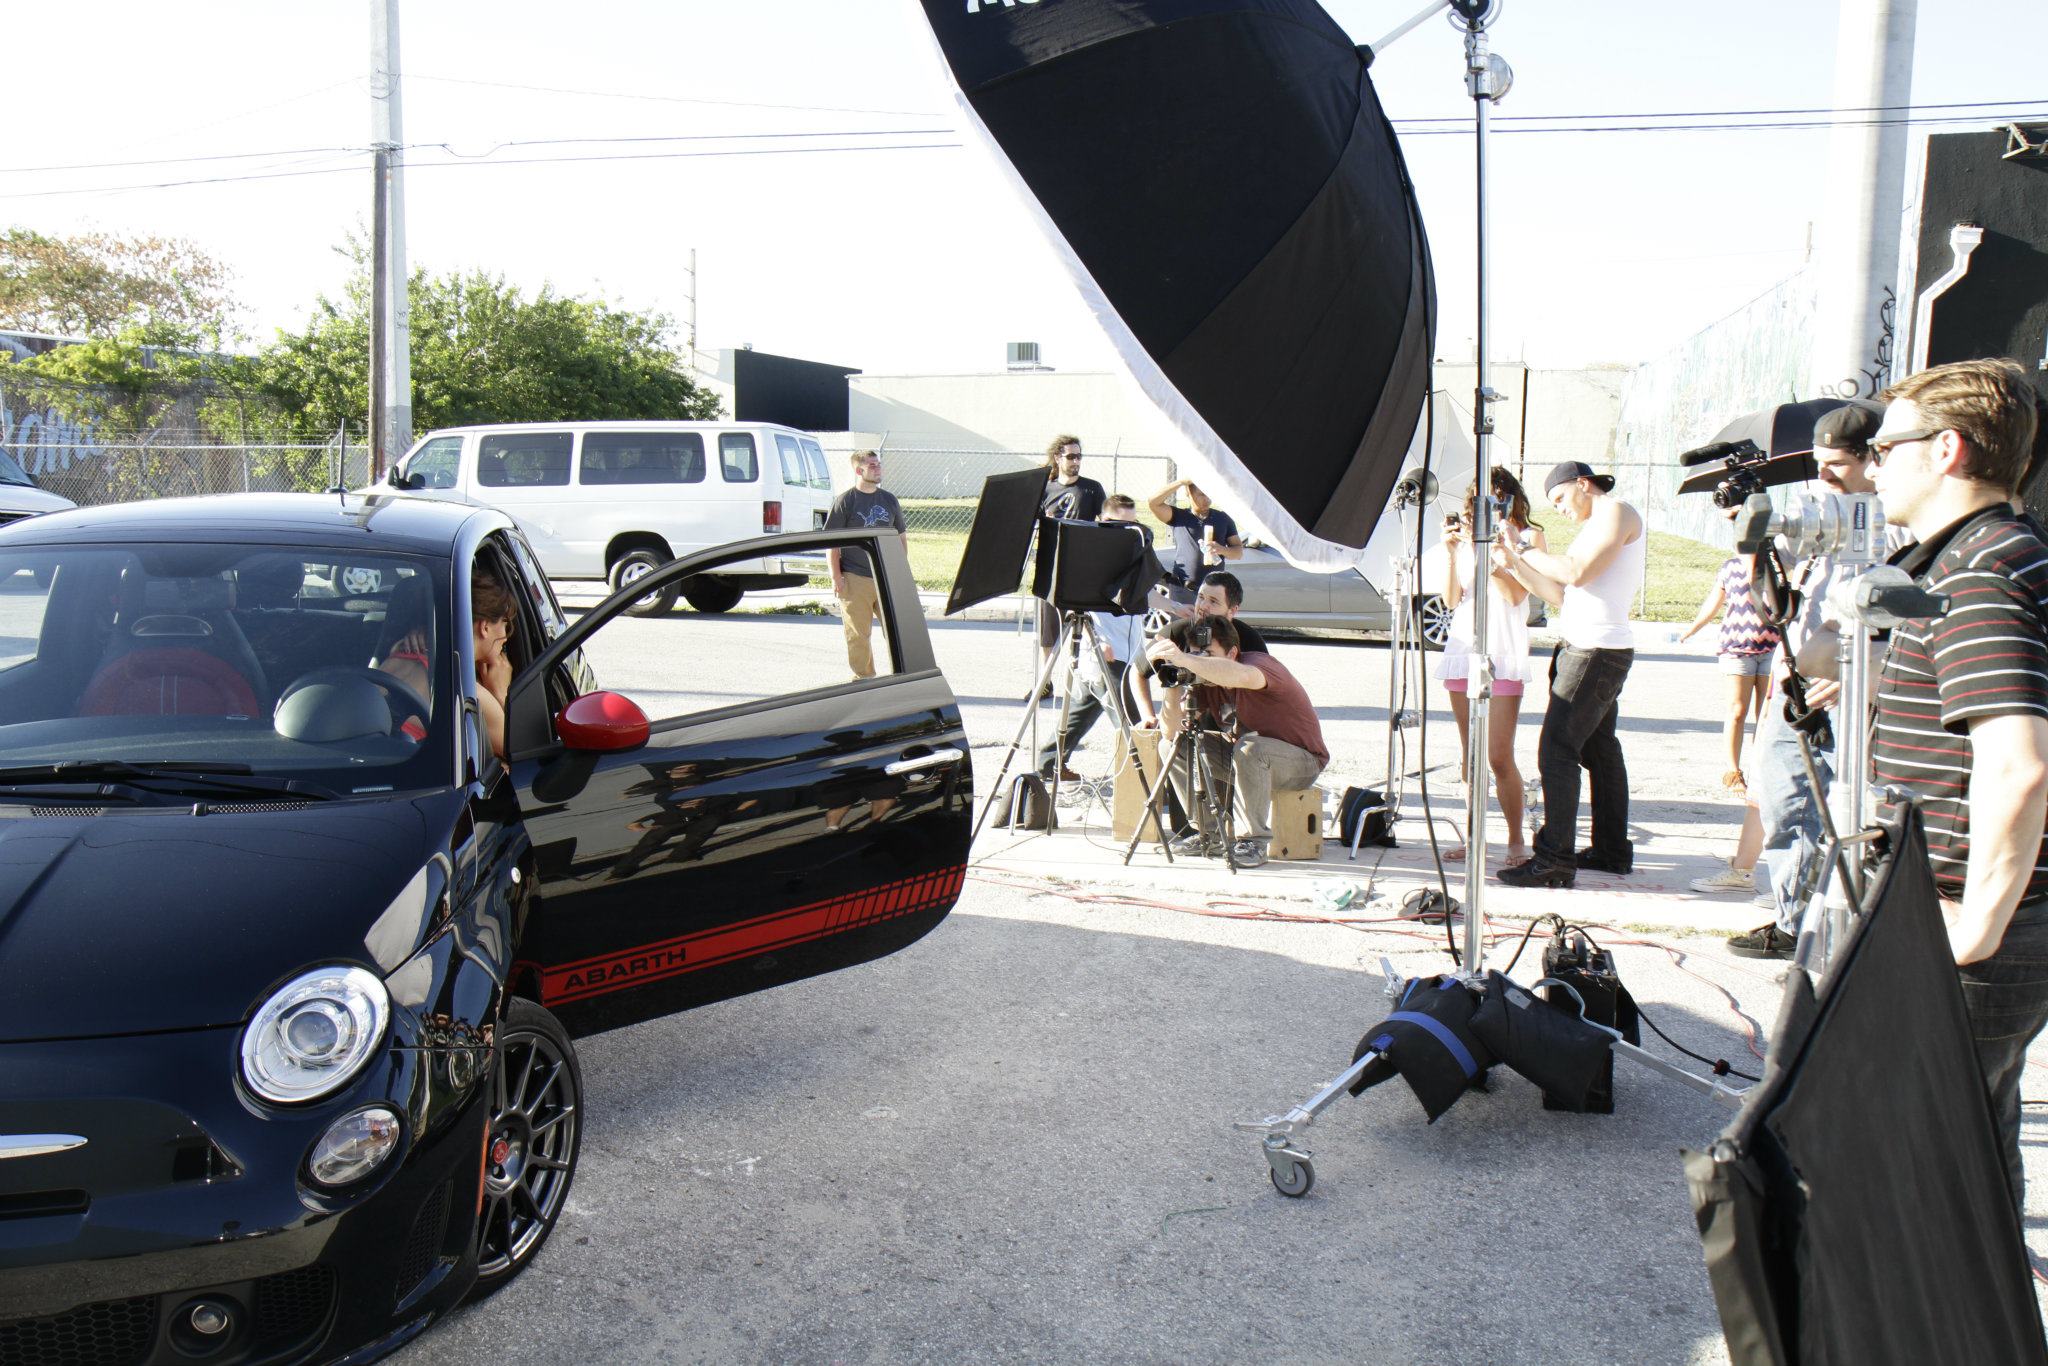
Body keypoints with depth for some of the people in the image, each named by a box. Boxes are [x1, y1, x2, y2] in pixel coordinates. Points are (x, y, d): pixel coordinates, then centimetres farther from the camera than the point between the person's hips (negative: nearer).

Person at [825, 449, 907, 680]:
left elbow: (901, 536, 19)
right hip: (855, 580, -4)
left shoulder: (889, 500, 11)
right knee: (858, 635, 1)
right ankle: (864, 679, 12)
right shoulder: (844, 501, -3)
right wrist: (836, 577, -9)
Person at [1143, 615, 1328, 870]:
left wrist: (1185, 661, -63)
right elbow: (1172, 728, -12)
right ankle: (1210, 835, 1)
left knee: (1249, 748, -38)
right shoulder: (1206, 681, -6)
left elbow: (1242, 676, -53)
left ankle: (1255, 841, -21)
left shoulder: (1261, 663, -25)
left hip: (1301, 760, -7)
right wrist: (1173, 685, -28)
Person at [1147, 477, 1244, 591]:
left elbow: (1239, 551, 10)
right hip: (1181, 589, -1)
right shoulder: (1178, 517, 4)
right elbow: (1152, 502, -9)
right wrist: (1181, 482, -11)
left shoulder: (1223, 519, 9)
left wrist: (1223, 550, -13)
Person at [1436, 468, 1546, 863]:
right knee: (1469, 753, 6)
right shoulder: (1468, 536, 13)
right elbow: (1452, 599, 7)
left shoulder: (1530, 538, 4)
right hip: (1463, 649, 4)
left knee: (1499, 757, -9)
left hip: (1504, 656, -4)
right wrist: (1452, 552, -4)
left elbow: (1516, 594, -9)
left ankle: (1516, 840, 3)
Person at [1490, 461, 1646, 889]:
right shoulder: (1596, 525, 22)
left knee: (1556, 749, -13)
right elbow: (1562, 595, 16)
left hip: (1597, 652, -10)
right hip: (1587, 649, 10)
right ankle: (1613, 850, 22)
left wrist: (1531, 555, -6)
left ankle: (1555, 859, -14)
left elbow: (1577, 573, -20)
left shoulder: (1617, 511, -7)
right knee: (1599, 750, 14)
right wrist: (1513, 562, 10)